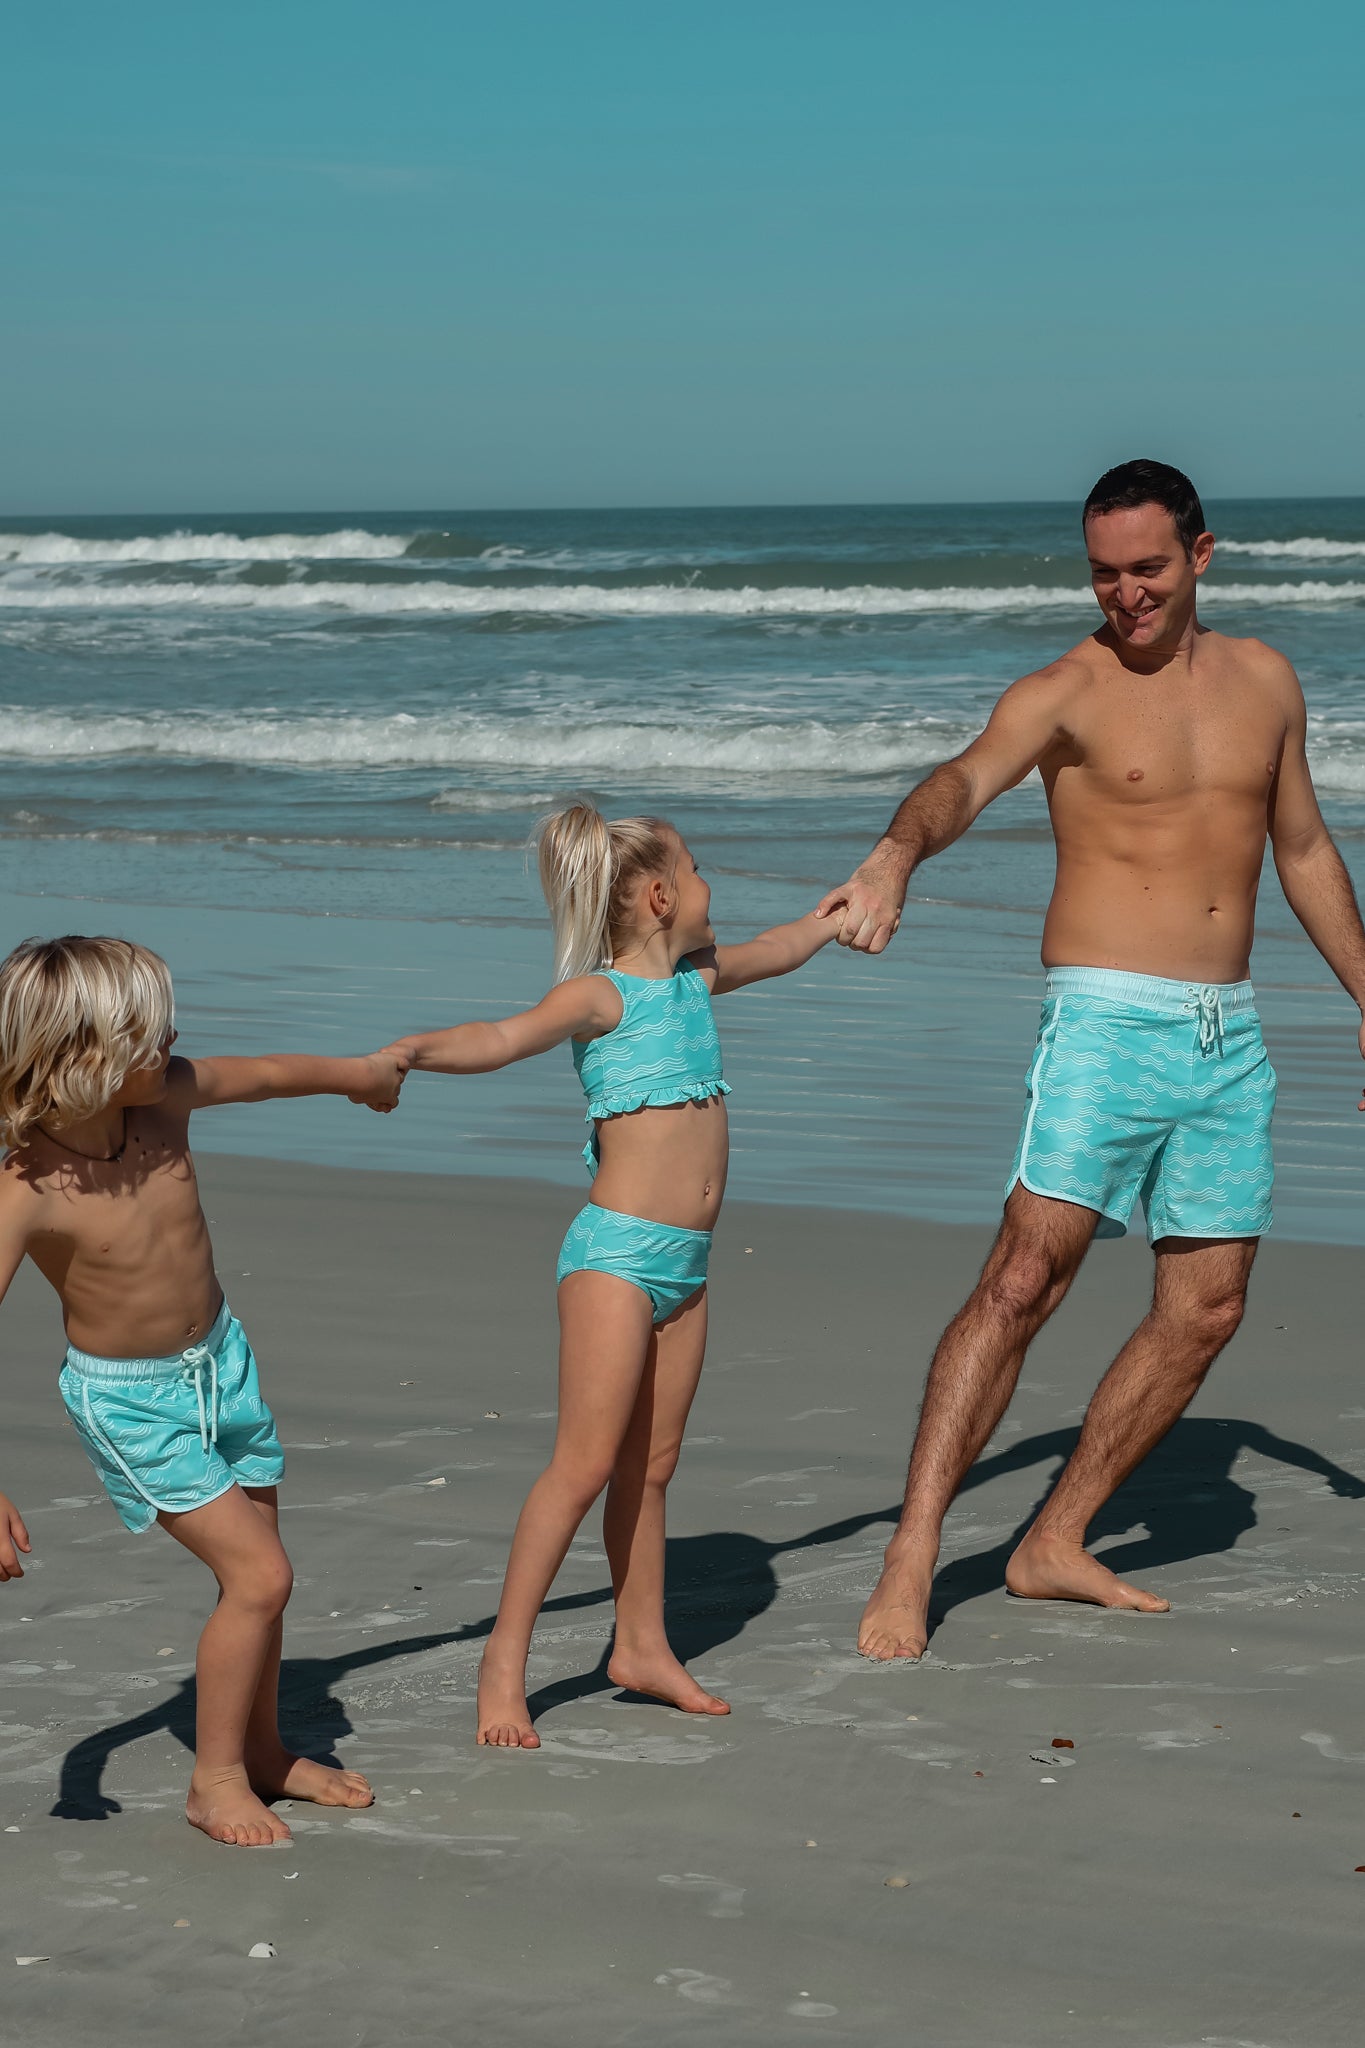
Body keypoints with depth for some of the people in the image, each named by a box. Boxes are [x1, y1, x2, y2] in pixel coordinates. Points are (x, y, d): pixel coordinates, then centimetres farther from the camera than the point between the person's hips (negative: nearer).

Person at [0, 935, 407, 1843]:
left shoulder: (165, 1098, -15)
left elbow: (264, 1073, 6)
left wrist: (357, 1072, 25)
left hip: (221, 1357, 6)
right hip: (130, 1400, -6)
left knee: (258, 1572, 15)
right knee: (258, 1573, -12)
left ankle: (262, 1749, 35)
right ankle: (215, 1779, 6)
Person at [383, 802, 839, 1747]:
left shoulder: (698, 975, 14)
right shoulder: (602, 995, -10)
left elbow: (779, 950, 35)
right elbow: (504, 1038, -26)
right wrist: (408, 1050, -44)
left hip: (685, 1261, 8)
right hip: (617, 1250, -7)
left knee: (651, 1463, 13)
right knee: (585, 1463, -10)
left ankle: (642, 1645, 22)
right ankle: (506, 1658, -5)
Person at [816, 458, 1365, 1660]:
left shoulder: (1264, 681, 11)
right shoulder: (1065, 693, -6)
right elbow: (966, 781, -26)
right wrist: (896, 855, -48)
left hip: (1230, 1037, 6)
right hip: (1108, 1021, -6)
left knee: (1206, 1310, 7)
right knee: (1026, 1278, -17)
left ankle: (1056, 1546, 18)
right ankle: (910, 1565, -17)